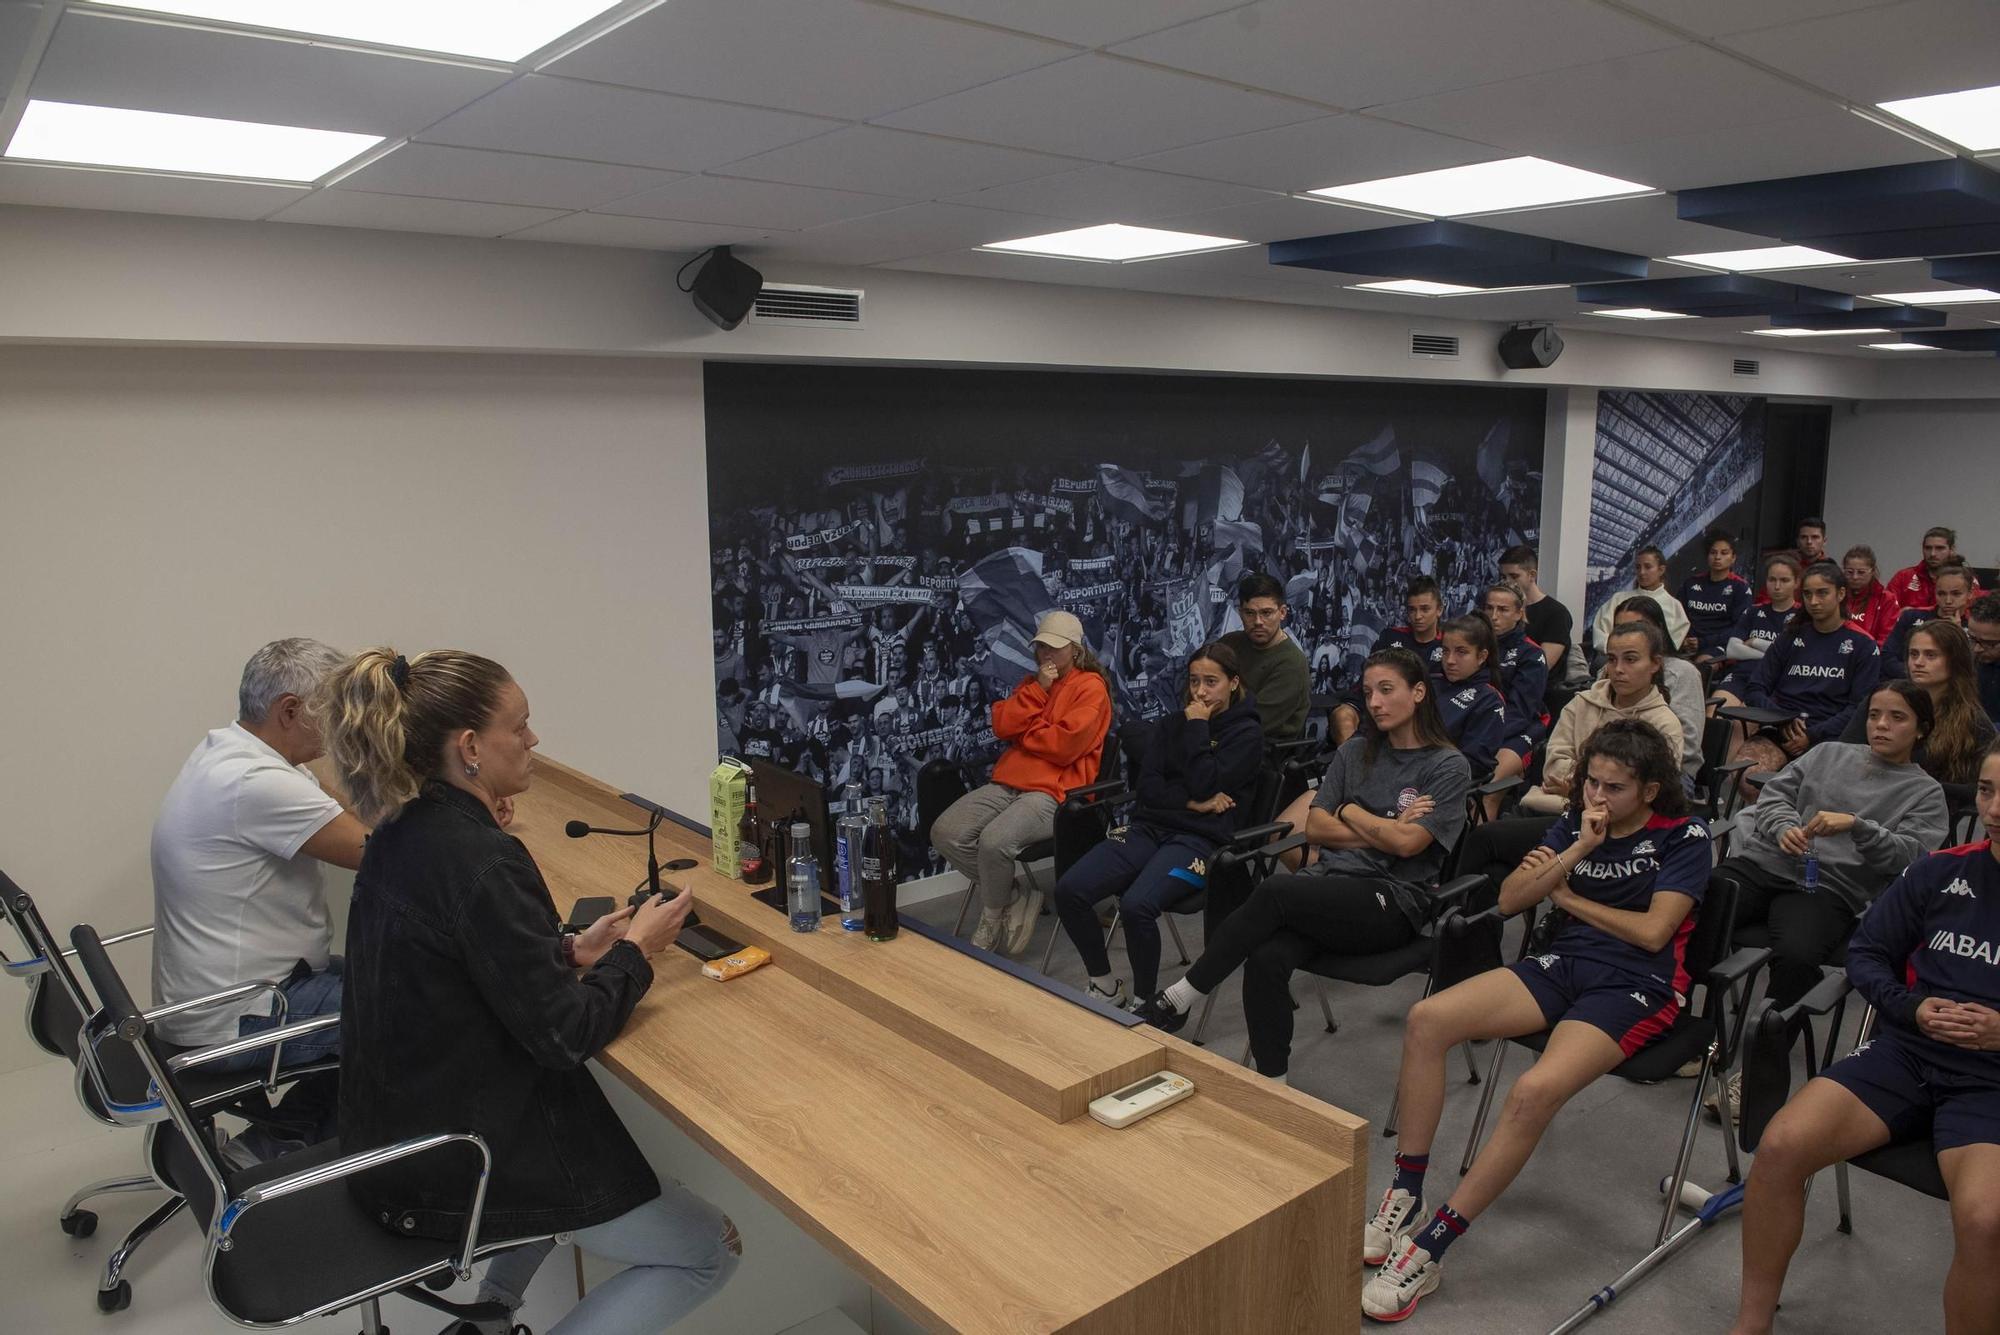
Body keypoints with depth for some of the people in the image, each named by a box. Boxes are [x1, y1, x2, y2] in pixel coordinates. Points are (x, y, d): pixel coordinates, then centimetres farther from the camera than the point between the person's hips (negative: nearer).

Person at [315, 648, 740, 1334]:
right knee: (711, 1251, 4)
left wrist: (570, 949, 5)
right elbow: (564, 1035, -23)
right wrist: (636, 950, -9)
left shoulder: (404, 832, 1)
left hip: (398, 1136, 9)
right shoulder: (478, 859, -27)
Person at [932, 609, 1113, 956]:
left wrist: (1021, 732, 0)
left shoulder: (1091, 687, -2)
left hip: (1054, 791, -8)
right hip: (1007, 783, 8)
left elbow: (1064, 745, -15)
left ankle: (993, 917, -3)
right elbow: (1002, 725, 6)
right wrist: (1038, 689, -3)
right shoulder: (1032, 683, 22)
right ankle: (1013, 903, 0)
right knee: (946, 833, -13)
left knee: (995, 841, -33)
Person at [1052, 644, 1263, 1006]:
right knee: (1070, 889, -19)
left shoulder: (1247, 732, 4)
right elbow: (1146, 786, 7)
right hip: (1150, 826, 5)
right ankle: (1105, 987, 0)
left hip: (1200, 838, -5)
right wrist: (1192, 802, -8)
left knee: (1136, 905, -33)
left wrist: (1197, 728, -4)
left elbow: (1205, 786, -11)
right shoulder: (1170, 724, 19)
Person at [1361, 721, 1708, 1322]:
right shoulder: (1573, 820, 11)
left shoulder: (1684, 836, -1)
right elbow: (1509, 900, 4)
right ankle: (1404, 1197, -10)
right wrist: (1576, 853, -8)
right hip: (1562, 964, 5)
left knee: (1534, 1091, -33)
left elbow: (1653, 932, -10)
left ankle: (1427, 1249, -24)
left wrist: (1567, 896, 1)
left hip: (1637, 986, -5)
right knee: (1427, 1019, -19)